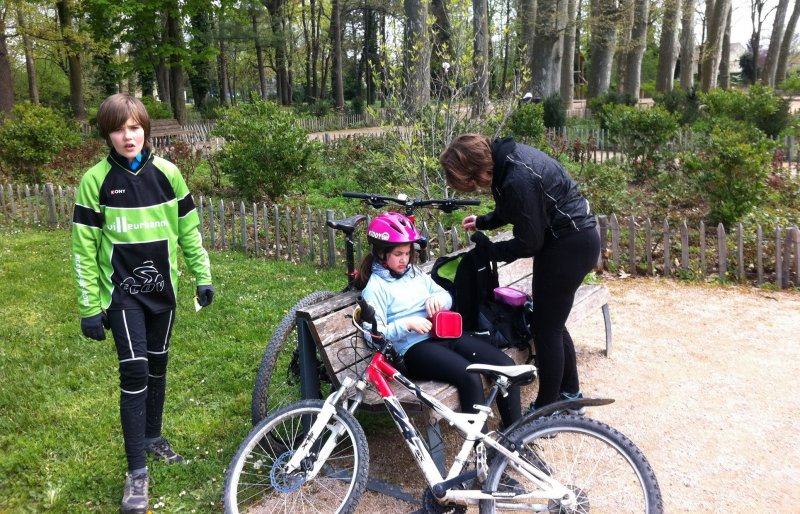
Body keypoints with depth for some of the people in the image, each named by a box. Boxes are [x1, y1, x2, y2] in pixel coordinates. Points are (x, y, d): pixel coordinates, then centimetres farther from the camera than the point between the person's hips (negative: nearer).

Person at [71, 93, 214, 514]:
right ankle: (137, 471, 2)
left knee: (157, 366, 14)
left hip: (162, 288, 3)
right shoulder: (95, 180, -7)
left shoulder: (167, 173, -1)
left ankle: (152, 436, 35)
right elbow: (84, 248, -5)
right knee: (134, 372, -7)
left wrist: (203, 276, 4)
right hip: (122, 292, -3)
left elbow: (189, 229, 6)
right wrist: (89, 307, -6)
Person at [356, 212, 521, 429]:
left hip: (445, 334, 7)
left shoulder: (414, 272, 18)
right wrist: (407, 324, -22)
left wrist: (437, 298, -3)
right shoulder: (375, 287, -3)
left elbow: (447, 297, 21)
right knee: (470, 378, -32)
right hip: (414, 347, -7)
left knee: (506, 364, -13)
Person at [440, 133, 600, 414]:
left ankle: (546, 410, 13)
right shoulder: (505, 156, 0)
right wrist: (482, 221, 13)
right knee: (552, 323, 17)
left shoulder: (518, 179, -30)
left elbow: (528, 242, -20)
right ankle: (571, 395, 32)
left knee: (545, 327, 0)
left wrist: (490, 249, -7)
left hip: (570, 245, -10)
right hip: (573, 239, 10)